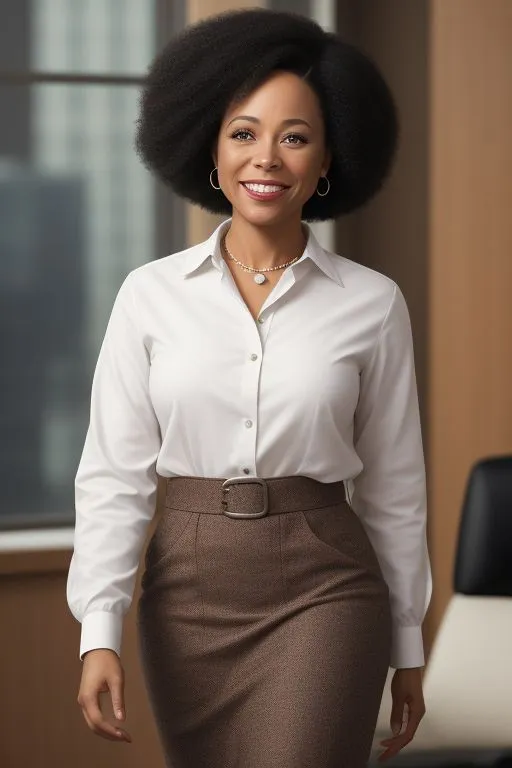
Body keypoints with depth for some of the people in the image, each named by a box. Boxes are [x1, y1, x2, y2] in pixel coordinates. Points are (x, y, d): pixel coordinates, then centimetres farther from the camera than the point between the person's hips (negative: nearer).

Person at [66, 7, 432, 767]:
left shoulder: (372, 303, -1)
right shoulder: (150, 294, 0)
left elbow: (393, 486, 6)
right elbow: (114, 475, -1)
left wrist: (407, 646, 10)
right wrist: (99, 633, -9)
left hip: (322, 593, -2)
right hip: (188, 594, 2)